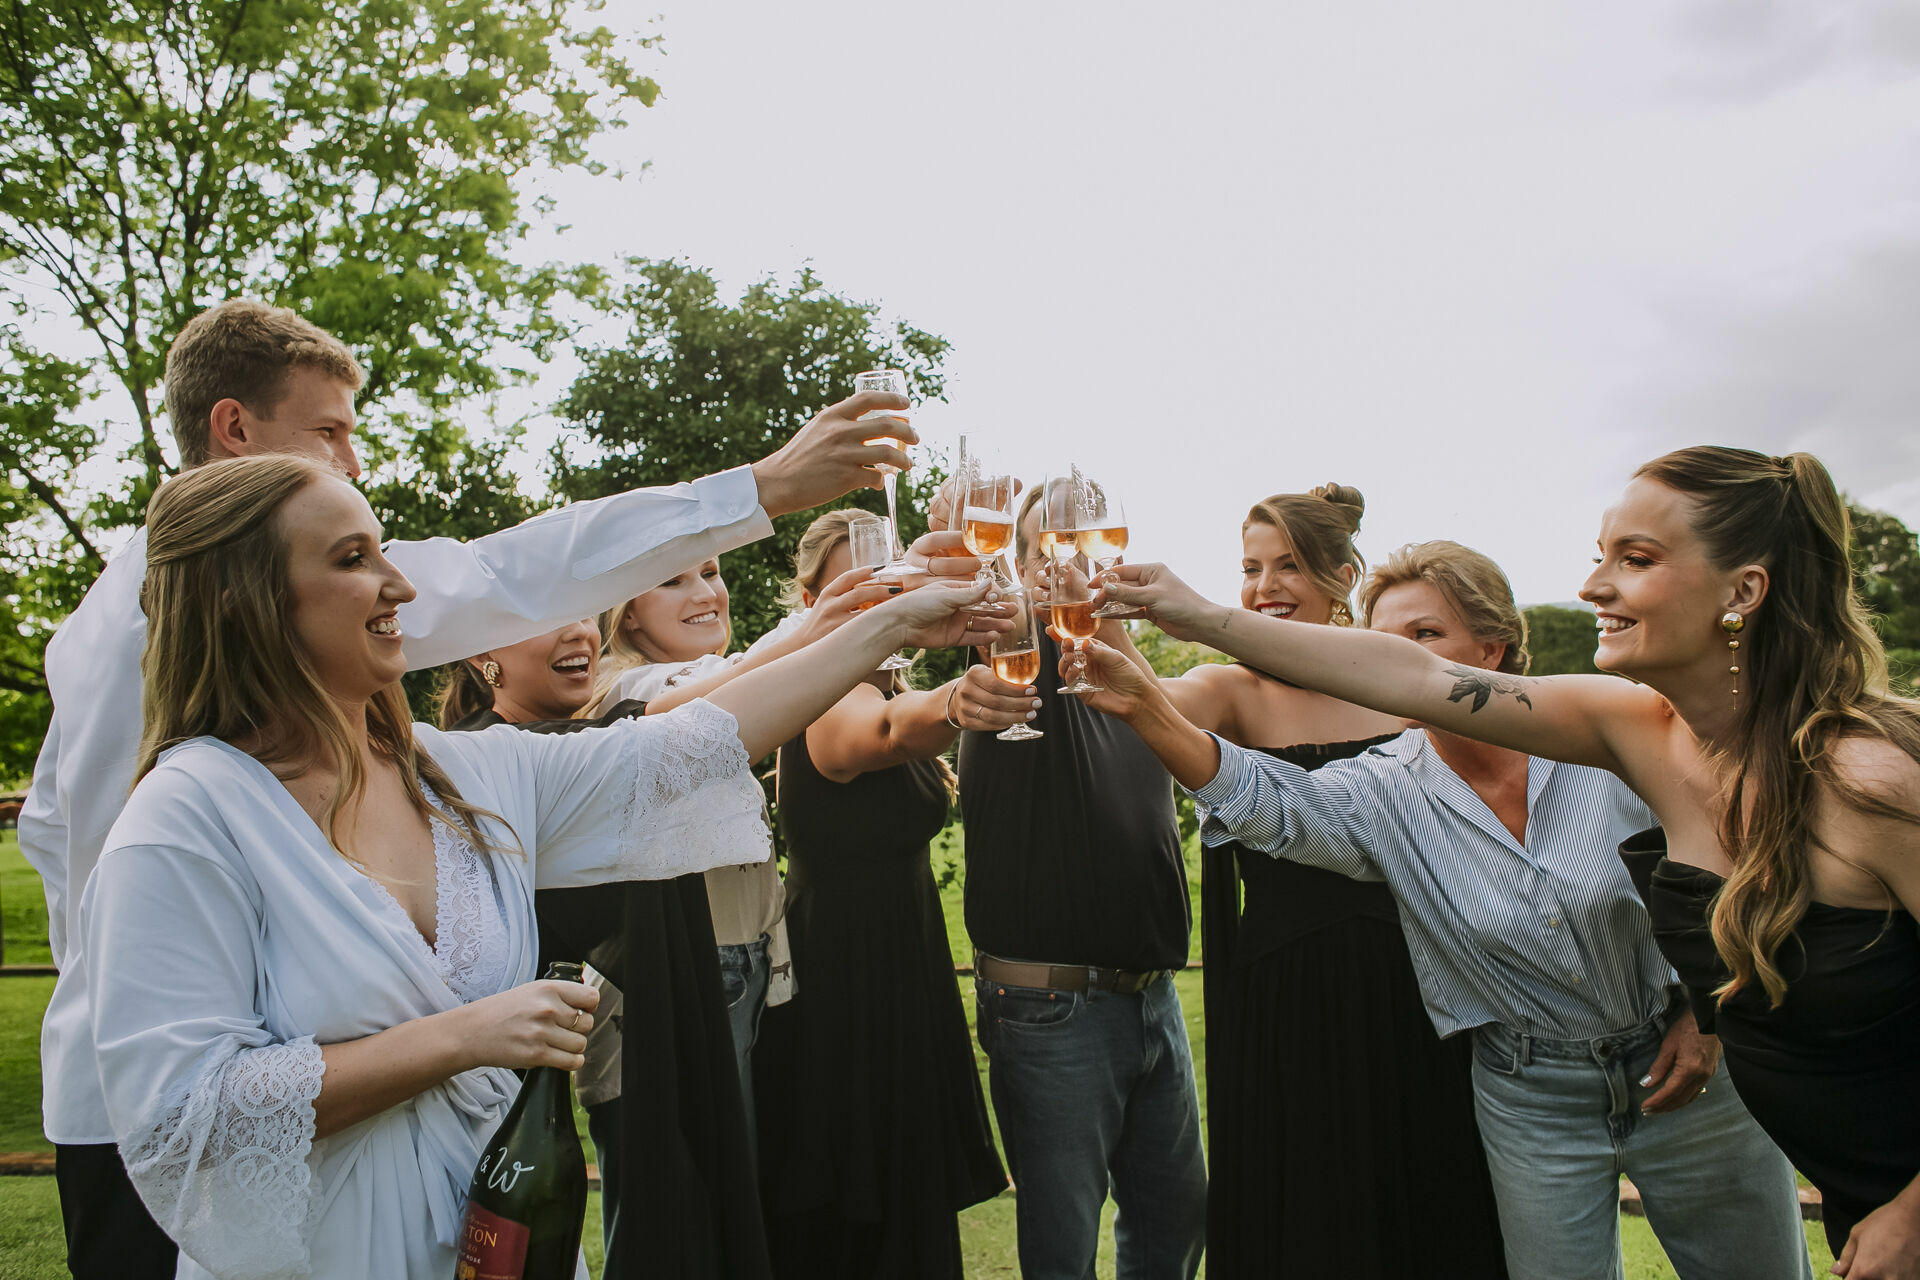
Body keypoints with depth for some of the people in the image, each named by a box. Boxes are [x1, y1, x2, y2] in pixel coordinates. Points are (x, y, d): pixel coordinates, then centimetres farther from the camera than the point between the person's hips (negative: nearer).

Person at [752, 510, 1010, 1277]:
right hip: (843, 989, -9)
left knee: (903, 1207, 19)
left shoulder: (888, 687, 10)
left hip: (901, 976, 9)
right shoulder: (834, 703, -20)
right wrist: (952, 704, -65)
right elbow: (884, 729, -46)